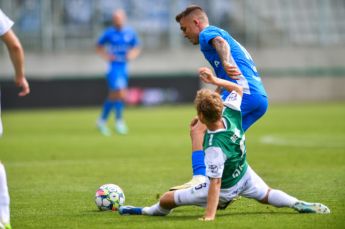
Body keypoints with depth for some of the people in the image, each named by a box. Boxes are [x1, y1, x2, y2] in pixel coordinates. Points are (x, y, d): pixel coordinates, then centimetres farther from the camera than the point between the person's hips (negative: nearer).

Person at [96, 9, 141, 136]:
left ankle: (102, 120, 27)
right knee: (120, 94, -15)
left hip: (124, 67, 4)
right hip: (114, 67, -4)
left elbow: (136, 48, 16)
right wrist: (107, 56, -8)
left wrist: (132, 55, -3)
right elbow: (99, 47, 7)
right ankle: (119, 120, -1)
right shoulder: (109, 33, -5)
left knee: (113, 96, 12)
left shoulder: (130, 33, 4)